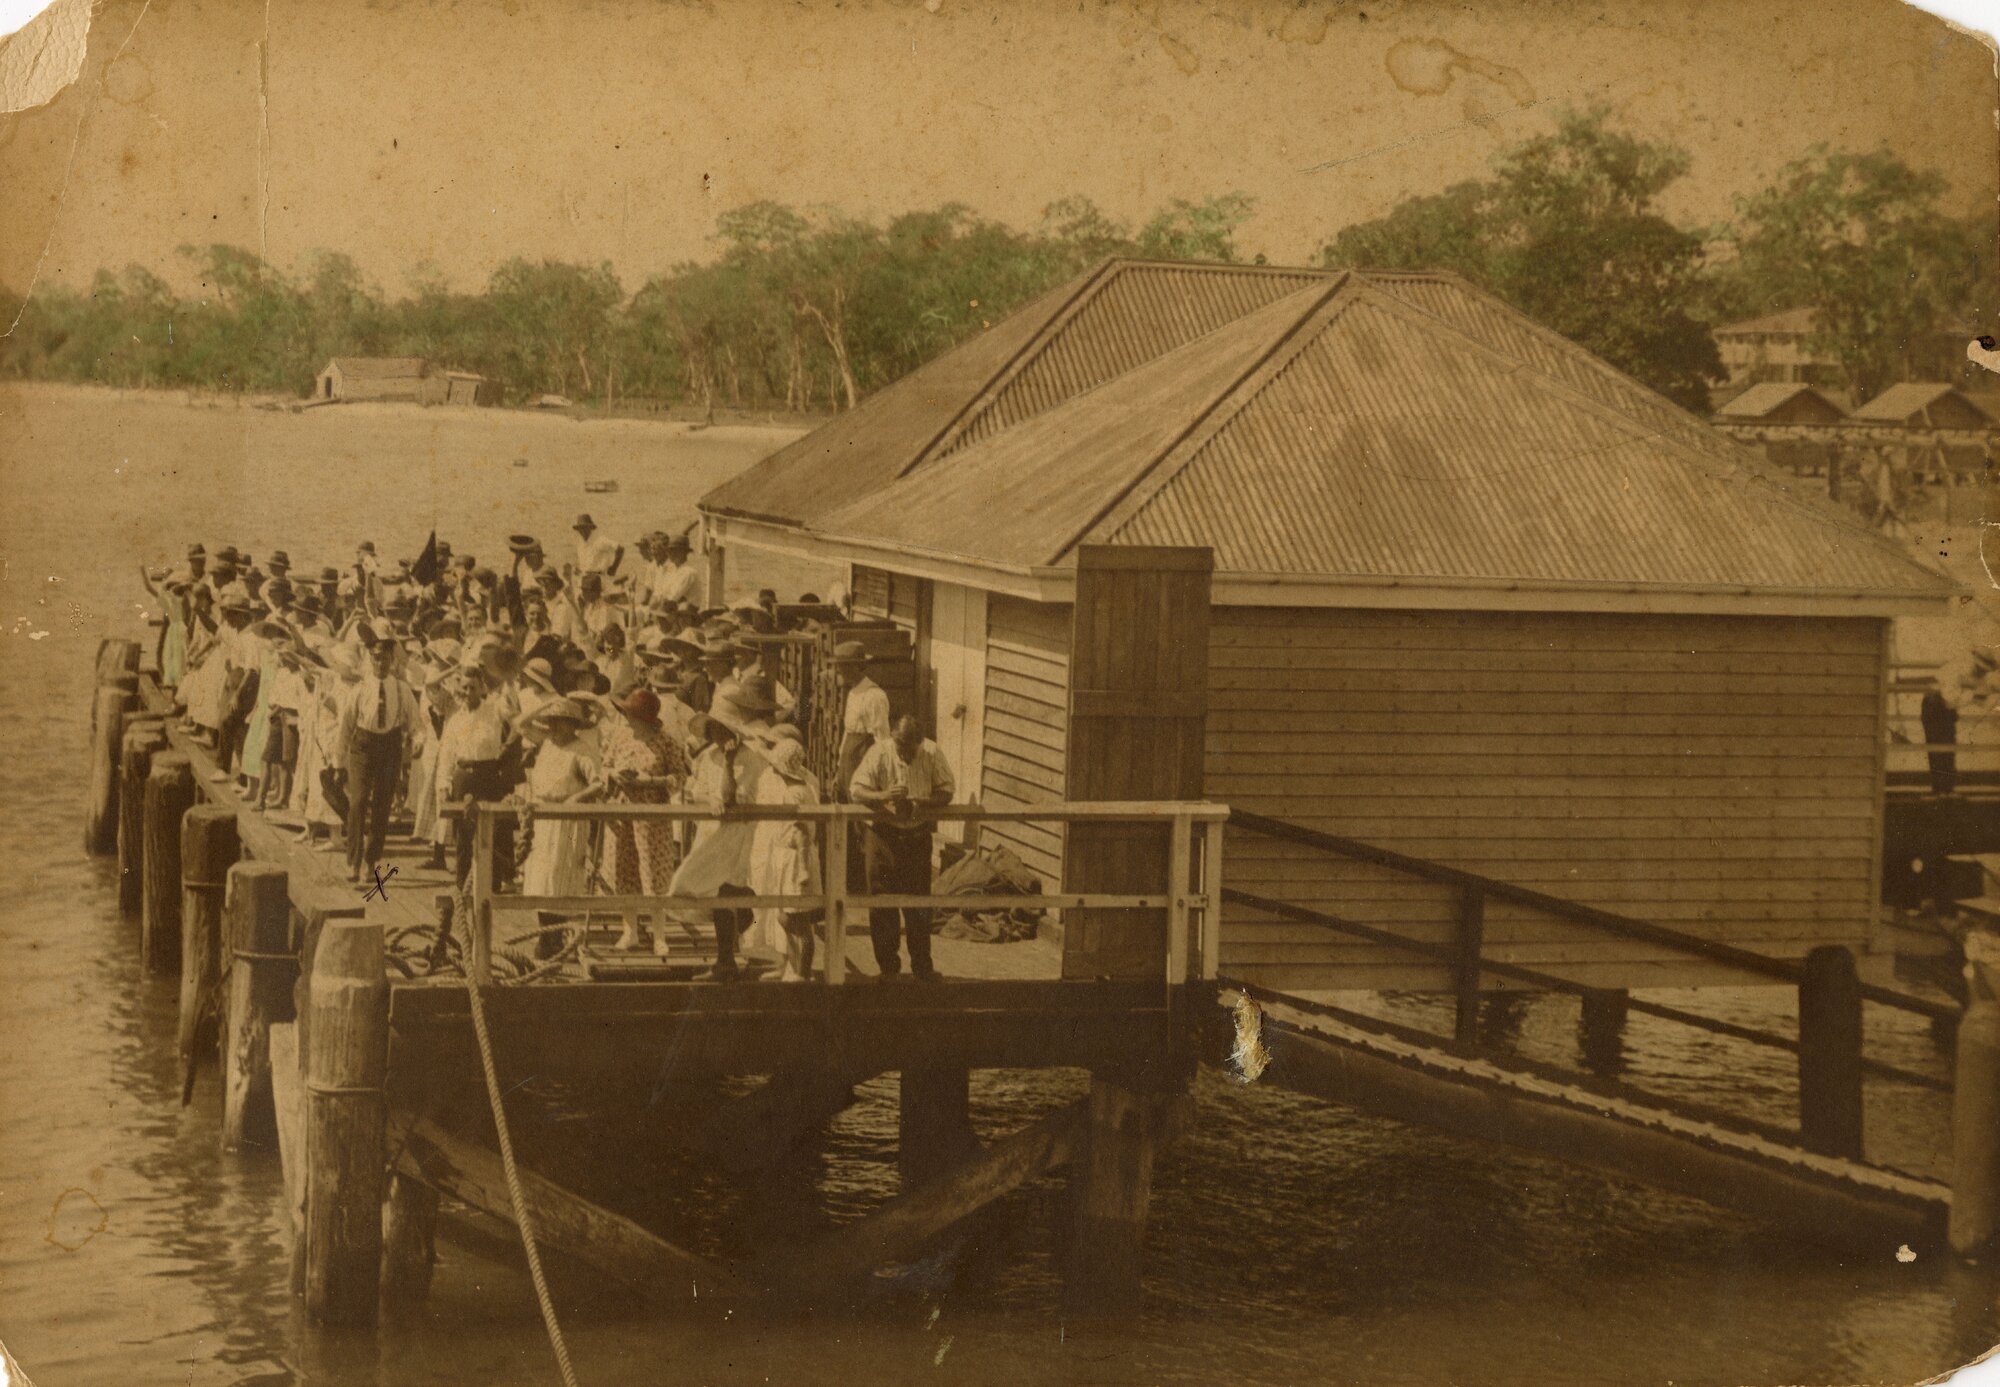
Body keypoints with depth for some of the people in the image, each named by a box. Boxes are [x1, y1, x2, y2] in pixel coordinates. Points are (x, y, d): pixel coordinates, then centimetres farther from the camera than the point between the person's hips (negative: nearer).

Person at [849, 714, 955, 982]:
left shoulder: (932, 753, -9)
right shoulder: (878, 754, -13)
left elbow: (947, 790, -5)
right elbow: (856, 790, -12)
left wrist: (919, 803, -24)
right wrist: (883, 796, -32)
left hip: (917, 835, 1)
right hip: (883, 833, -1)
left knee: (919, 902, 7)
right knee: (882, 902, 2)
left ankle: (922, 967, 18)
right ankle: (887, 965, 15)